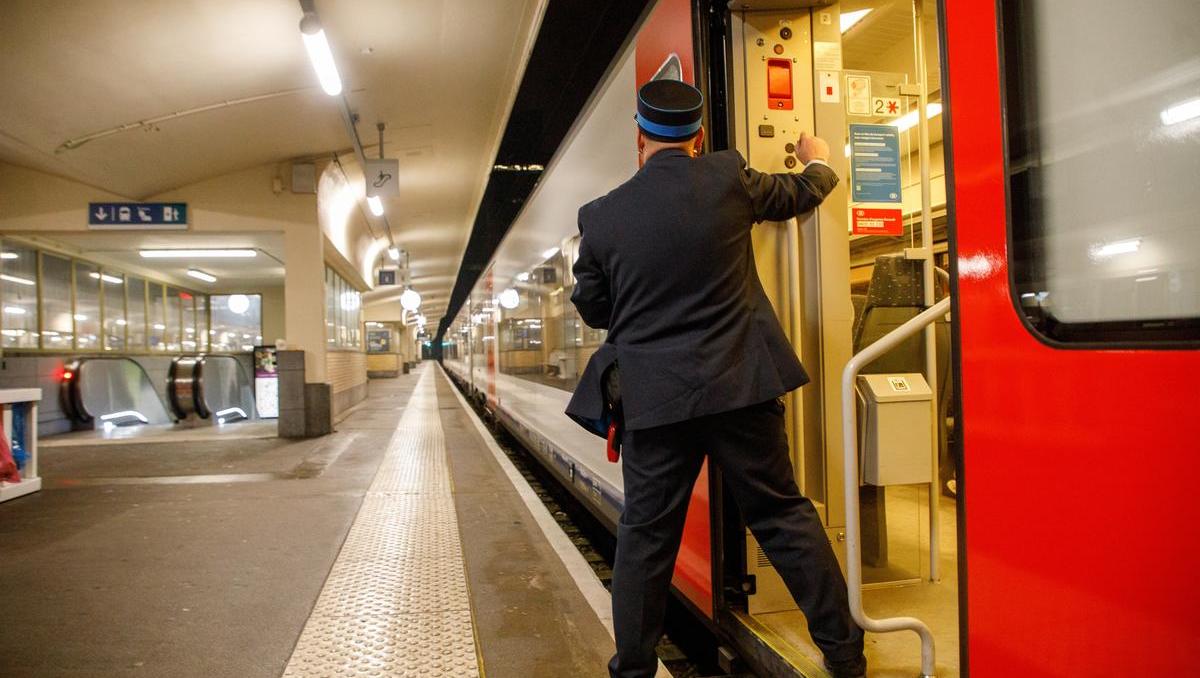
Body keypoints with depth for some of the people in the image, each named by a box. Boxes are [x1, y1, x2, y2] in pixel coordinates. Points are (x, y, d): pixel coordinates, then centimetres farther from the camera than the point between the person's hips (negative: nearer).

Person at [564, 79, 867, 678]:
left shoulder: (601, 215, -1)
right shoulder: (728, 176, -2)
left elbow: (592, 308, 9)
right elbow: (797, 195, 17)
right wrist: (818, 162, 39)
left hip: (654, 397, 0)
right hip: (740, 384, 1)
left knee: (645, 535, 11)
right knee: (783, 515, 13)